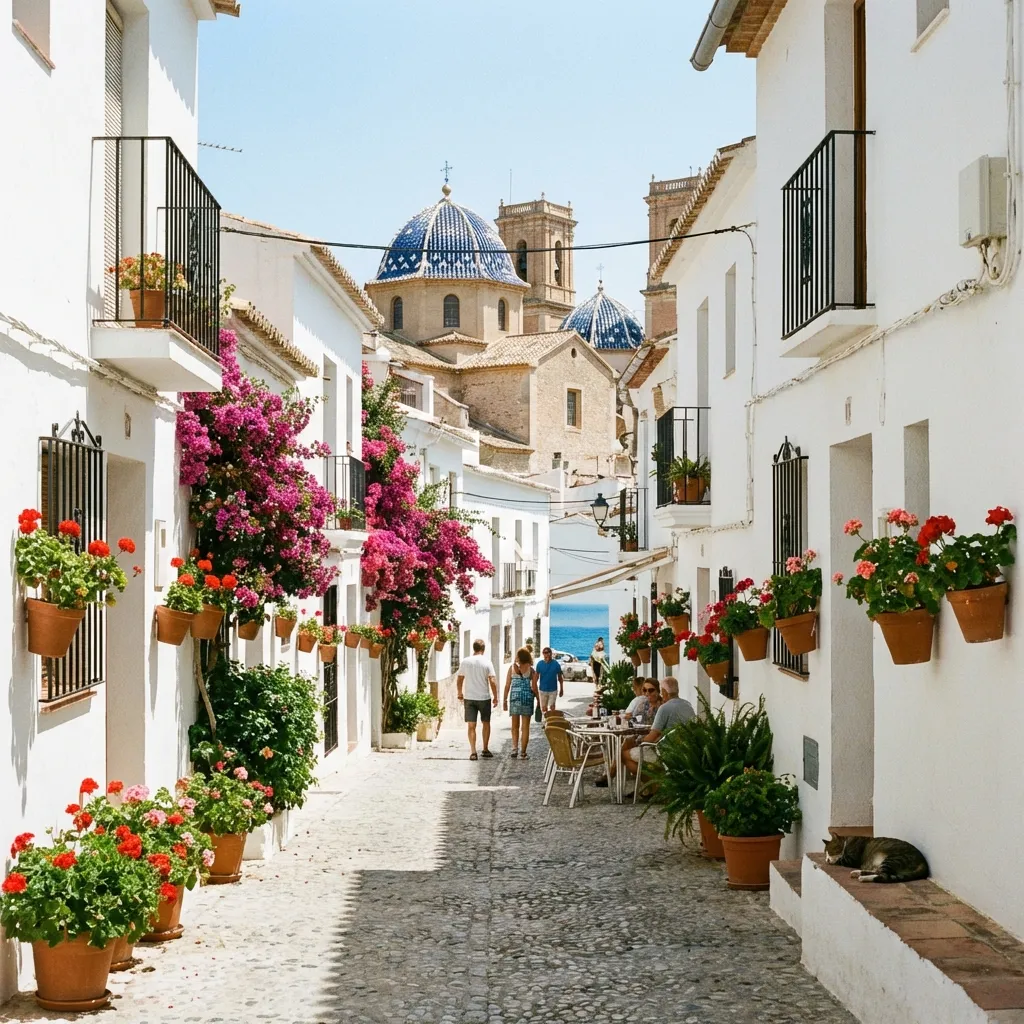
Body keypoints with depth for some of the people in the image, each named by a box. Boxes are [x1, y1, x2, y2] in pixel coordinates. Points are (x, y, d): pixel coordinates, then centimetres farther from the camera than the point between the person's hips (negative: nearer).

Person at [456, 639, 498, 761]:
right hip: (484, 697, -1)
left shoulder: (465, 662, -1)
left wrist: (460, 693, 21)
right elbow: (492, 681, -10)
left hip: (469, 698, 1)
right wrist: (495, 697, 0)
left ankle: (473, 752, -6)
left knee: (471, 726, 3)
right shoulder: (487, 663, -7)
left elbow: (459, 680, 6)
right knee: (486, 723, 16)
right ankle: (485, 750, 22)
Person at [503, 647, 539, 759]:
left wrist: (504, 700, 8)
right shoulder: (531, 670, -1)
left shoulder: (512, 667, 1)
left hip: (514, 698, 1)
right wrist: (538, 700, 8)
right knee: (525, 726, 6)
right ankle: (523, 752, 6)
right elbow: (534, 688, -2)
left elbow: (507, 685, 1)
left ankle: (515, 747, -4)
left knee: (515, 726, 13)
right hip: (527, 697, -1)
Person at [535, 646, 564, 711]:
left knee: (552, 707, -4)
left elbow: (560, 678, 1)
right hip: (543, 689, 2)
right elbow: (536, 676, 2)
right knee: (544, 708, 9)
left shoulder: (555, 664, -7)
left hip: (553, 690, -2)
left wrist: (561, 689, 5)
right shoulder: (540, 664, -3)